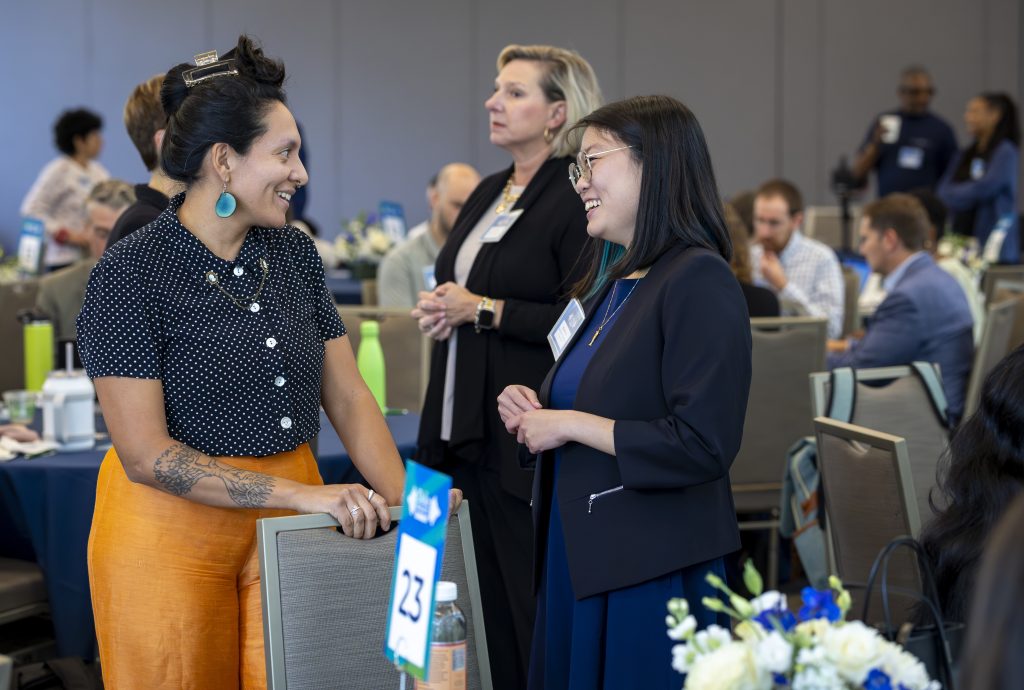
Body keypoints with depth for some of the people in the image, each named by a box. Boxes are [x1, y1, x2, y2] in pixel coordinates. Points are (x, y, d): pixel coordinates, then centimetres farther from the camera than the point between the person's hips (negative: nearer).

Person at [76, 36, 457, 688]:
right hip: (174, 526, -5)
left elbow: (348, 397, 6)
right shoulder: (130, 272, -14)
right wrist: (301, 495, -24)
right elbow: (145, 454, -18)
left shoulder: (294, 253, 5)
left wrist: (403, 498, -10)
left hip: (289, 523, 5)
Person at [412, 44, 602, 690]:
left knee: (534, 610, -3)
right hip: (473, 433, 9)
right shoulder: (490, 193, 16)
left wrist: (482, 310, -15)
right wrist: (438, 308, 6)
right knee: (486, 605, 12)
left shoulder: (575, 200, -12)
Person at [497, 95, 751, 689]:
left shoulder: (699, 281, -13)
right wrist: (534, 413, 5)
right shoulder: (609, 282, 15)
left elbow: (703, 445, -21)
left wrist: (570, 424, -16)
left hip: (651, 570, -8)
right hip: (578, 558, 8)